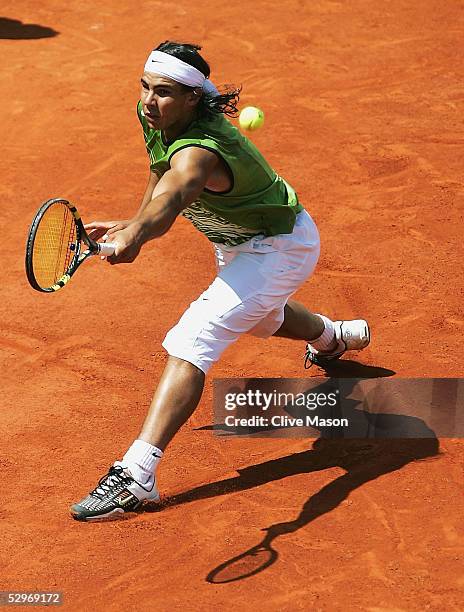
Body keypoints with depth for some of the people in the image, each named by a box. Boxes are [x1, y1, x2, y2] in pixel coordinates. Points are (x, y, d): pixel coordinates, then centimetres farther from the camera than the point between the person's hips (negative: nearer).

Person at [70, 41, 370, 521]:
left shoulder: (198, 151, -40)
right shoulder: (154, 116, -15)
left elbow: (171, 200, -63)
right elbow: (161, 174, 8)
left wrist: (136, 234, -81)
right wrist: (130, 225, -1)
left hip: (278, 248, -10)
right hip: (237, 243, 10)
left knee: (190, 344, -26)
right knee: (261, 318, 39)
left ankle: (136, 477, -33)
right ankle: (334, 337, 73)